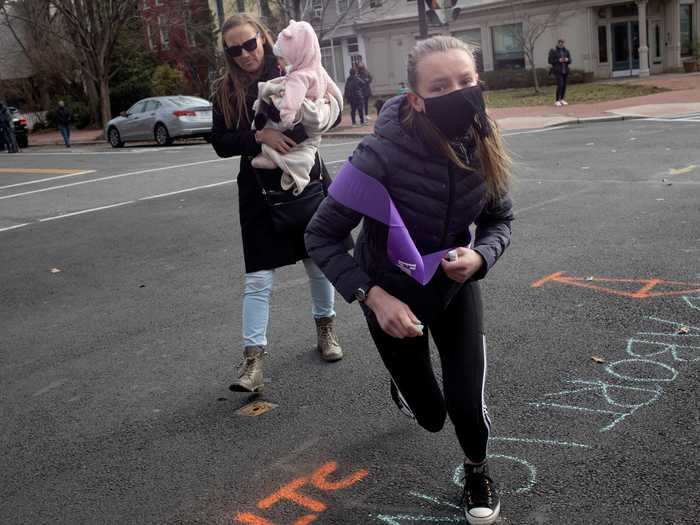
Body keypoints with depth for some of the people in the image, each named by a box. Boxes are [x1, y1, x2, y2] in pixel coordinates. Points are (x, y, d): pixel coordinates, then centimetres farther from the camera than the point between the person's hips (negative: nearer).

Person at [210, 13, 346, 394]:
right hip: (258, 191, 0)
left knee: (318, 262, 15)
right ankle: (253, 359, 3)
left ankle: (325, 327, 37)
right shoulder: (226, 90, -1)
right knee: (258, 278, -3)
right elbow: (220, 143, -7)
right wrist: (260, 136, -23)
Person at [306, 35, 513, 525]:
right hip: (392, 292, -2)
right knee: (430, 415, 11)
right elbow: (321, 236, -23)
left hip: (454, 283, 3)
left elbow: (500, 220, -3)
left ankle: (477, 469, 33)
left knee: (467, 402, -4)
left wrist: (480, 256, -24)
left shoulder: (485, 146, -19)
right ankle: (404, 379, 51)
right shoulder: (384, 154, -33)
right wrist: (374, 297, -30)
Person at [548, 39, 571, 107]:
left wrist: (567, 60, -10)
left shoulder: (566, 51, 10)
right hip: (558, 71, -5)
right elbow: (550, 61, -4)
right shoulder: (554, 51, -3)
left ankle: (562, 100, 14)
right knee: (560, 85, -14)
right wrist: (558, 60, -15)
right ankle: (557, 101, -10)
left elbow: (570, 61, 13)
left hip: (565, 71, 5)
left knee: (564, 85, 4)